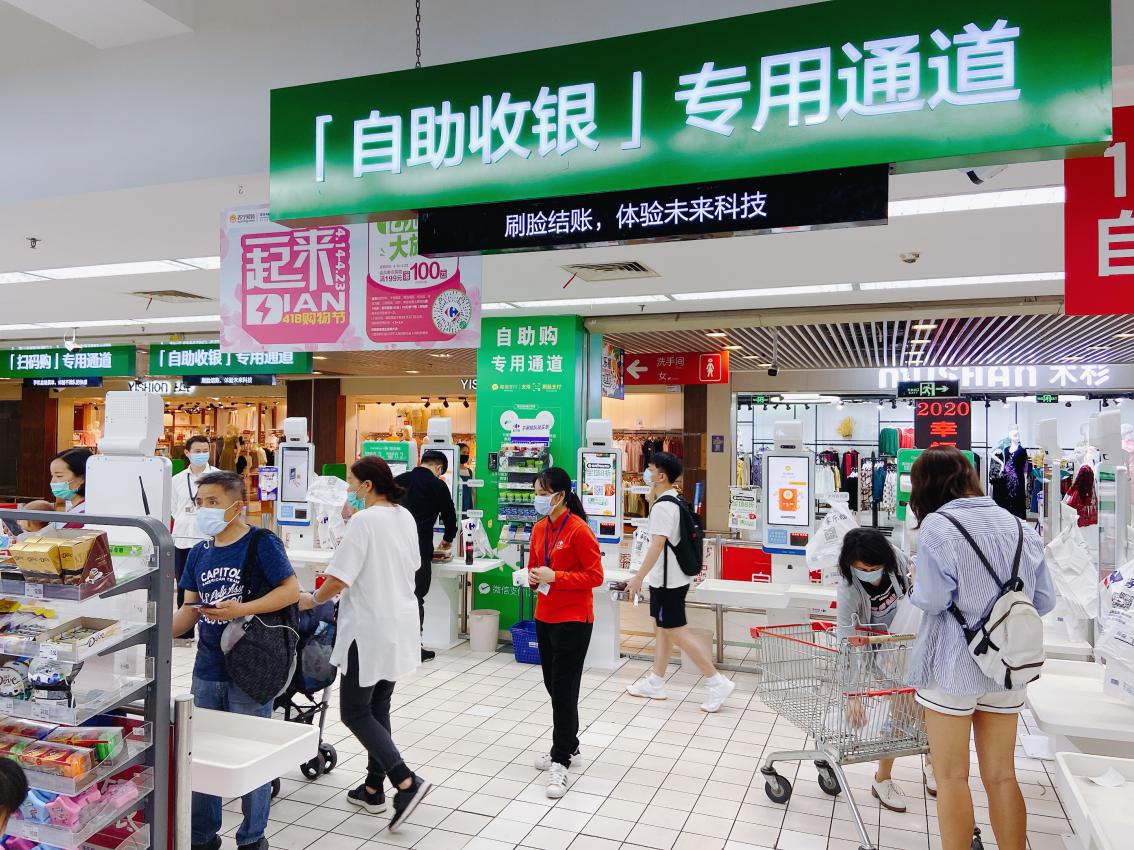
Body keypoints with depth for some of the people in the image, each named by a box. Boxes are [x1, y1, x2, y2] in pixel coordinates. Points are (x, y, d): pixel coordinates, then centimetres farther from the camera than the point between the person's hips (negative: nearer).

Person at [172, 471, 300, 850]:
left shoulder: (261, 543, -12)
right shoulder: (199, 552, 8)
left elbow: (291, 591, -16)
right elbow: (190, 608, 10)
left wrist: (242, 609, -24)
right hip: (207, 672, 6)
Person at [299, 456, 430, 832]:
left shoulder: (364, 520, -18)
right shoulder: (406, 517, 6)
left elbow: (340, 578, -19)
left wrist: (313, 600, -2)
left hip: (369, 629, -8)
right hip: (400, 625, 8)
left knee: (355, 712, 3)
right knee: (378, 708, 18)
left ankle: (406, 782, -7)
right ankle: (373, 789, 26)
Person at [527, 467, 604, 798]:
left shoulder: (579, 530, -16)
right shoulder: (539, 528, 6)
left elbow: (595, 576, -16)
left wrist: (554, 577, -22)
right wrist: (533, 577, -4)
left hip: (573, 620, -8)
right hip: (545, 617, 8)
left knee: (564, 689, -3)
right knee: (553, 684, 17)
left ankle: (560, 761, 8)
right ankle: (568, 744, 35)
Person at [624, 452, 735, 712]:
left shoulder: (662, 507, -20)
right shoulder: (675, 502, 10)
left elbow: (657, 545, -26)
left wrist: (638, 578, -24)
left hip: (667, 581, -10)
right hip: (669, 579, 10)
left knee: (677, 632, -4)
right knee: (662, 628, 15)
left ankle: (718, 683, 1)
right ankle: (655, 684, 25)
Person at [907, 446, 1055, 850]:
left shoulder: (937, 525, -13)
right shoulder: (1019, 526, 4)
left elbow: (931, 599, -19)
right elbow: (1044, 600, 5)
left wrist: (916, 590, 2)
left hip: (953, 665, -5)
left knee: (952, 778, 7)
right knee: (1002, 776, 14)